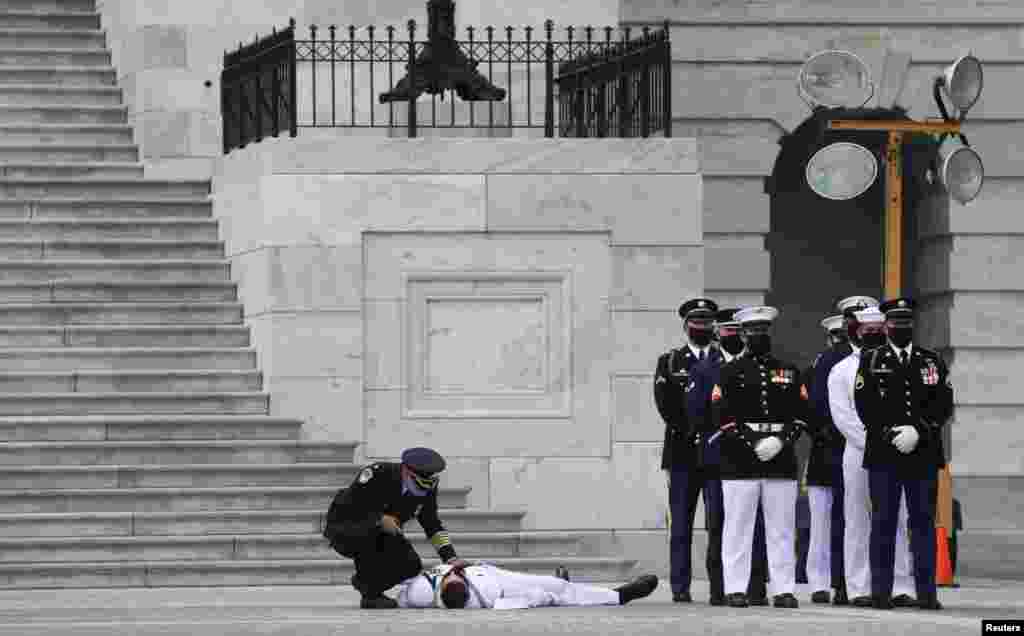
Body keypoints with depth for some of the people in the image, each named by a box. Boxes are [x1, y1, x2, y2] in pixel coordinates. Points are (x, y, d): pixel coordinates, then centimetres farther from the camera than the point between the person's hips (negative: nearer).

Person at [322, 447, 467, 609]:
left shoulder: (427, 488, -11)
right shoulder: (377, 474, -30)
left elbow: (432, 524, 1)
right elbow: (343, 508, -28)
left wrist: (450, 557, -11)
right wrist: (379, 520, -35)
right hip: (341, 529, -6)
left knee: (411, 565, -13)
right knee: (365, 532, -38)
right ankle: (370, 593, -20)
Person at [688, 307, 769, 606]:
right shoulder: (704, 370, 11)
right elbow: (694, 411, 0)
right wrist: (718, 430, -10)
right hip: (716, 456, 0)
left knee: (755, 525, -3)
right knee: (718, 526, -1)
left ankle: (756, 589, -1)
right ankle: (719, 589, 2)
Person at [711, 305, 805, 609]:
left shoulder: (789, 372, 14)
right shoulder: (730, 372, 5)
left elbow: (800, 413, 9)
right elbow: (721, 414, -3)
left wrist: (782, 440, -8)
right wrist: (750, 445, -13)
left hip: (781, 460, 2)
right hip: (740, 461, -2)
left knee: (781, 528, 2)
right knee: (738, 526, -2)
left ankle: (784, 589, 4)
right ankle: (736, 589, 1)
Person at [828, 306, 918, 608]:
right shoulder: (842, 371, 7)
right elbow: (843, 417, -3)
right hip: (858, 455, -2)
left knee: (898, 522, -1)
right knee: (858, 524, -1)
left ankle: (901, 588, 0)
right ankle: (860, 589, 1)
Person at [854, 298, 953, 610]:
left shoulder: (933, 362, 11)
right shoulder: (870, 361, 7)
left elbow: (944, 405, 3)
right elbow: (865, 406, -2)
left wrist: (918, 431, -12)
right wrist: (891, 434, -13)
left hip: (924, 454, 1)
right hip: (884, 455, -1)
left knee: (923, 522, 2)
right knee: (884, 522, 0)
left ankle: (926, 592, 3)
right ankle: (881, 592, 2)